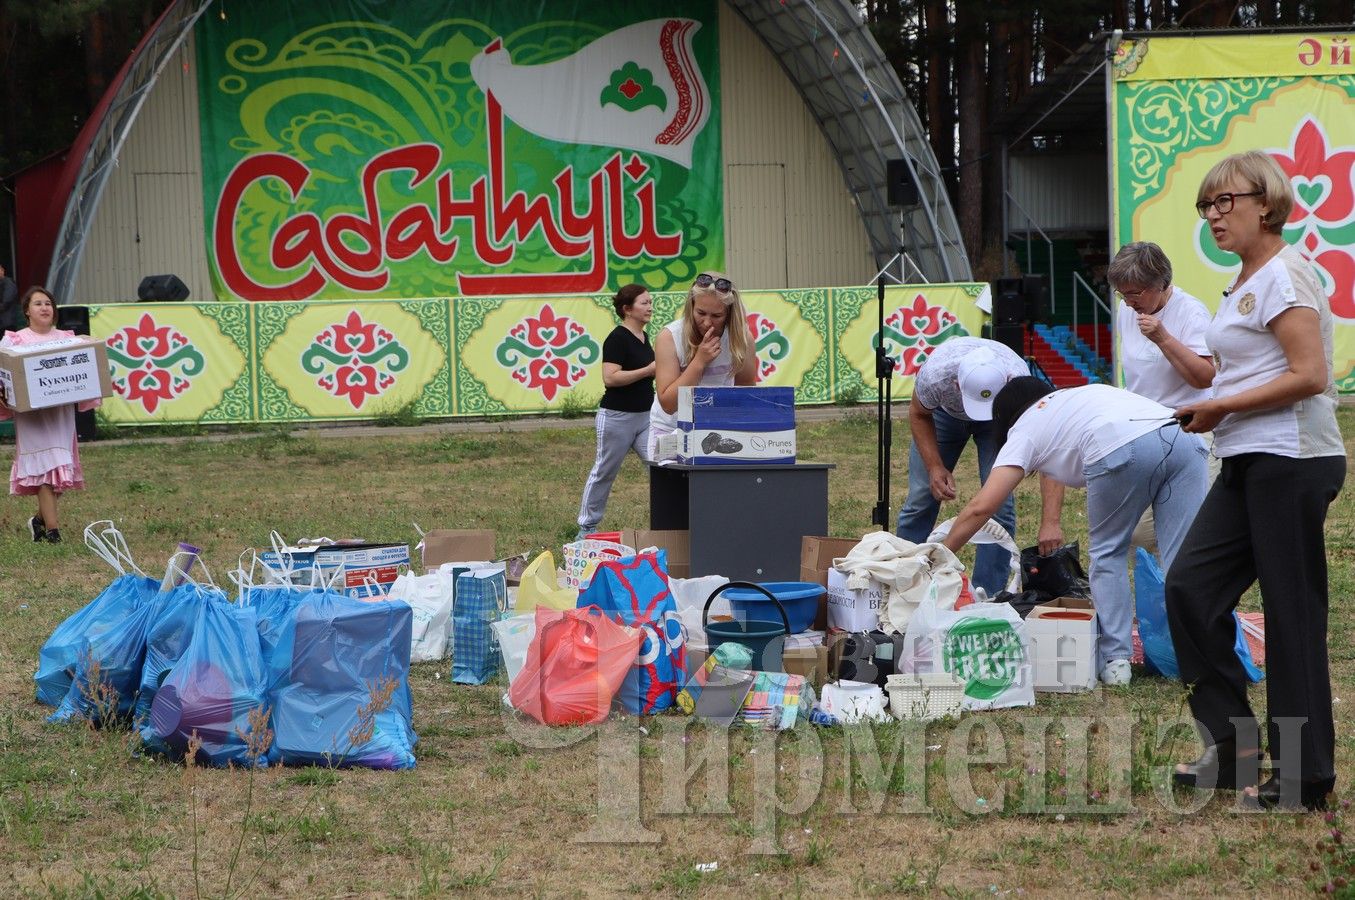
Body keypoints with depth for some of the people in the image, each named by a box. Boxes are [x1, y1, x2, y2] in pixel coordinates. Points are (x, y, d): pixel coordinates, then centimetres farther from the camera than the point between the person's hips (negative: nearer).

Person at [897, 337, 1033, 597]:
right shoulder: (934, 375, -40)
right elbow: (918, 414, -15)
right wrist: (934, 467, -26)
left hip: (1002, 418, -1)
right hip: (945, 410, 1)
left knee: (999, 502, -15)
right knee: (921, 497, -3)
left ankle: (988, 595, -6)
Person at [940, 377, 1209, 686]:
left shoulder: (1023, 431, 23)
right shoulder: (1083, 392, 40)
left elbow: (981, 506, 18)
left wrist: (942, 553, 27)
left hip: (1122, 451, -4)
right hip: (1183, 437, 4)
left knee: (1108, 553, 15)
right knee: (1185, 557, 4)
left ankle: (1115, 659, 10)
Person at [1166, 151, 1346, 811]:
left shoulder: (1283, 274, -11)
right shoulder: (1246, 280, 18)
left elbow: (1308, 376, -20)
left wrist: (1223, 407, -14)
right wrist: (1208, 409, 6)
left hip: (1290, 460, -10)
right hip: (1249, 464, 10)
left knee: (1291, 612, -4)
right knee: (1190, 587, 5)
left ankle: (1305, 777, 3)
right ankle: (1233, 746, 12)